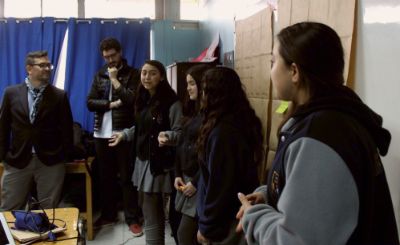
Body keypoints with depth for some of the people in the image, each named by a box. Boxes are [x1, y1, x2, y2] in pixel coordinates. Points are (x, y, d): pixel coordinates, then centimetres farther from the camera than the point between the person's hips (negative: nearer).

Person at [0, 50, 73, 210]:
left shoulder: (59, 95, -1)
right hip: (17, 161, 2)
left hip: (51, 162, -1)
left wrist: (66, 156, -2)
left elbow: (66, 129, 1)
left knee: (49, 211, 8)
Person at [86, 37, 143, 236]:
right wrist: (111, 104, -11)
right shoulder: (99, 75, 11)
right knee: (105, 176, 13)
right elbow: (90, 103, 3)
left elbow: (133, 100, -16)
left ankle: (132, 218, 10)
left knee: (127, 176, 2)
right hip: (102, 133, 5)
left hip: (124, 133, -4)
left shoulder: (133, 74, -1)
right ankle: (108, 214, 26)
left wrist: (114, 79, -11)